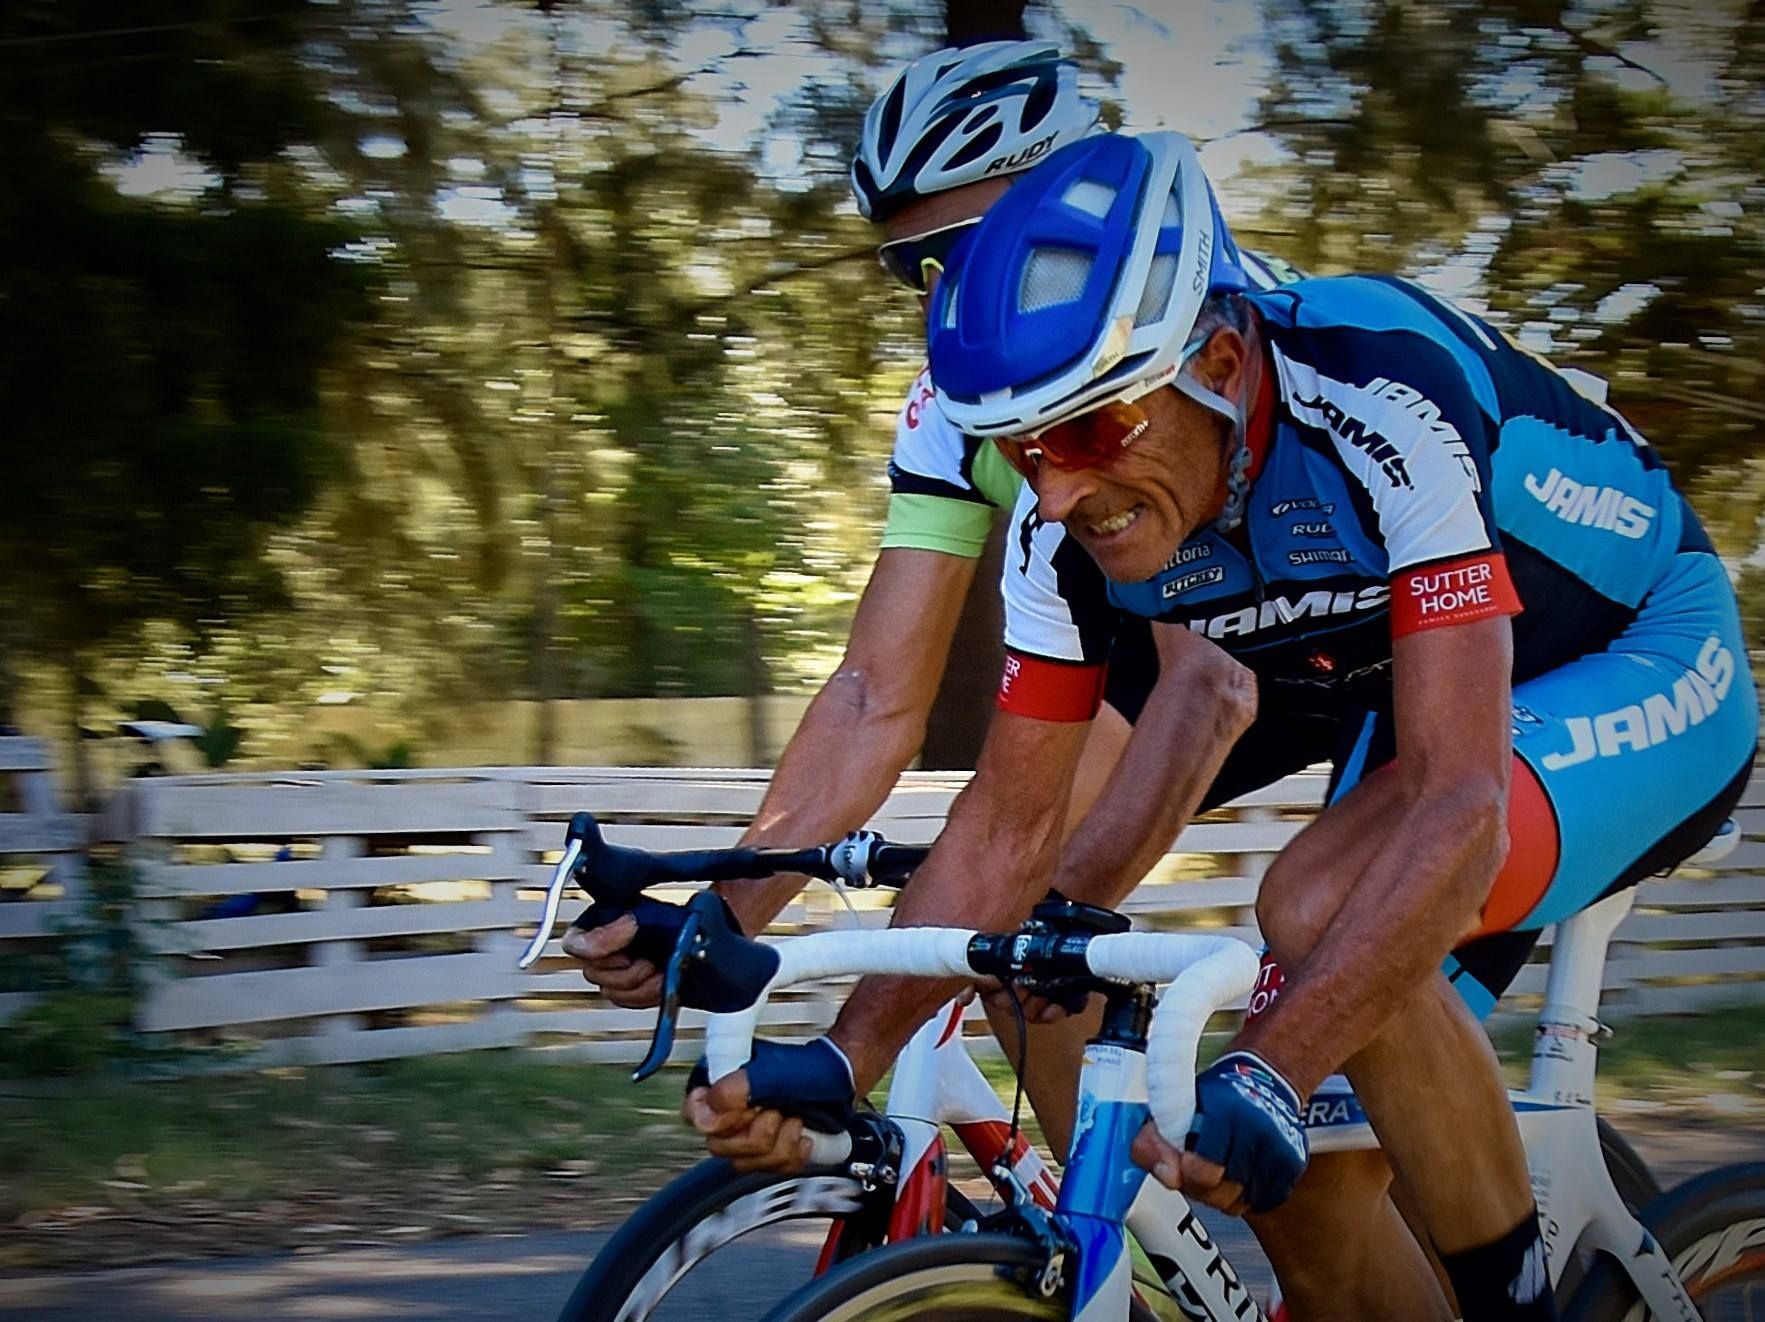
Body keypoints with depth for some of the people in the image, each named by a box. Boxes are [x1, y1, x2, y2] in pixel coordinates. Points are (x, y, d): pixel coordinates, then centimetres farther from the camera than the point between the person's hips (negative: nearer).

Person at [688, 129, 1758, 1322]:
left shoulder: (1383, 404, -35)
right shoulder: (1070, 526, -16)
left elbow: (1460, 801, -41)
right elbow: (1010, 827, -9)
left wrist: (1264, 1076, -51)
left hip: (1650, 677, -7)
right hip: (1412, 698, 7)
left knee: (1322, 906, -33)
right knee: (1302, 1181, -6)